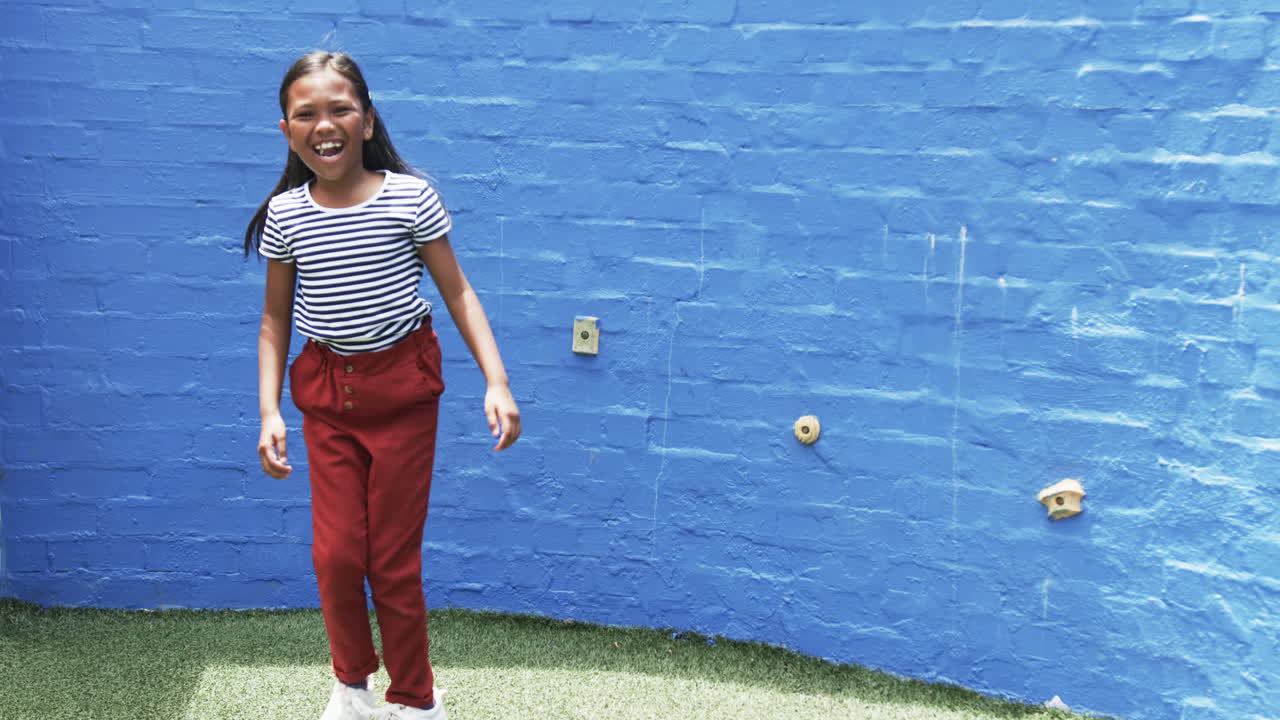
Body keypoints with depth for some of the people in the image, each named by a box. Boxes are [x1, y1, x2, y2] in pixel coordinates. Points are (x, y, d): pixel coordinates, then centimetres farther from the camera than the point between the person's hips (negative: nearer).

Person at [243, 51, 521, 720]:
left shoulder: (410, 198, -11)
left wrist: (497, 382, -12)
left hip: (402, 388, -2)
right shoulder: (284, 215, -3)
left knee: (394, 561, 4)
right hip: (325, 393, 2)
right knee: (335, 553, 3)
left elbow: (457, 293, -5)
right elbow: (275, 319, 5)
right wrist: (269, 411, -3)